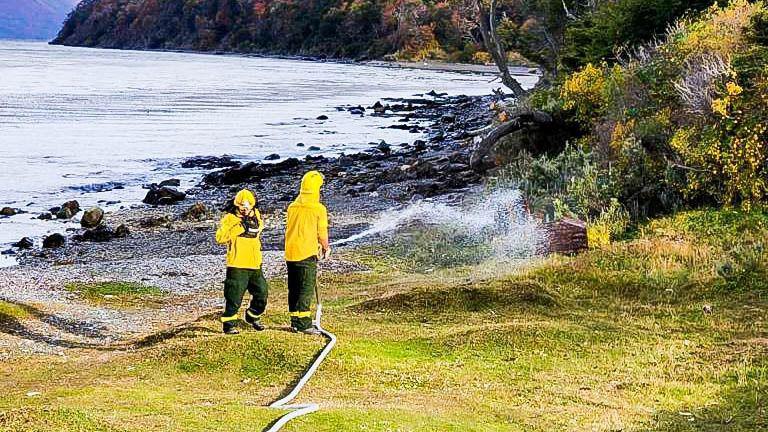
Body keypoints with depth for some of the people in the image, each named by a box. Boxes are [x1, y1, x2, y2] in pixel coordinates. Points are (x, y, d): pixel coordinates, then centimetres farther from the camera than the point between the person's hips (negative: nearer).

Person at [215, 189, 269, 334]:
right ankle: (229, 324, 8)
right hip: (237, 266, -6)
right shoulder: (230, 218, -7)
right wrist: (240, 227, -19)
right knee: (234, 297, -4)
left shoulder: (255, 216, 11)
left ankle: (252, 317, 37)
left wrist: (256, 223, -3)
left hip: (255, 264, 6)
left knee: (262, 293, 15)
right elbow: (220, 237, -16)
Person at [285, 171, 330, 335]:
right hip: (308, 254, -6)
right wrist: (326, 247, 14)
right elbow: (322, 233, -7)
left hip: (290, 253, 6)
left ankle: (294, 322, 16)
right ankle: (303, 323, -8)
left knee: (294, 289, 12)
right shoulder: (319, 209, -9)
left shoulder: (292, 207, 8)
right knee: (307, 290, -3)